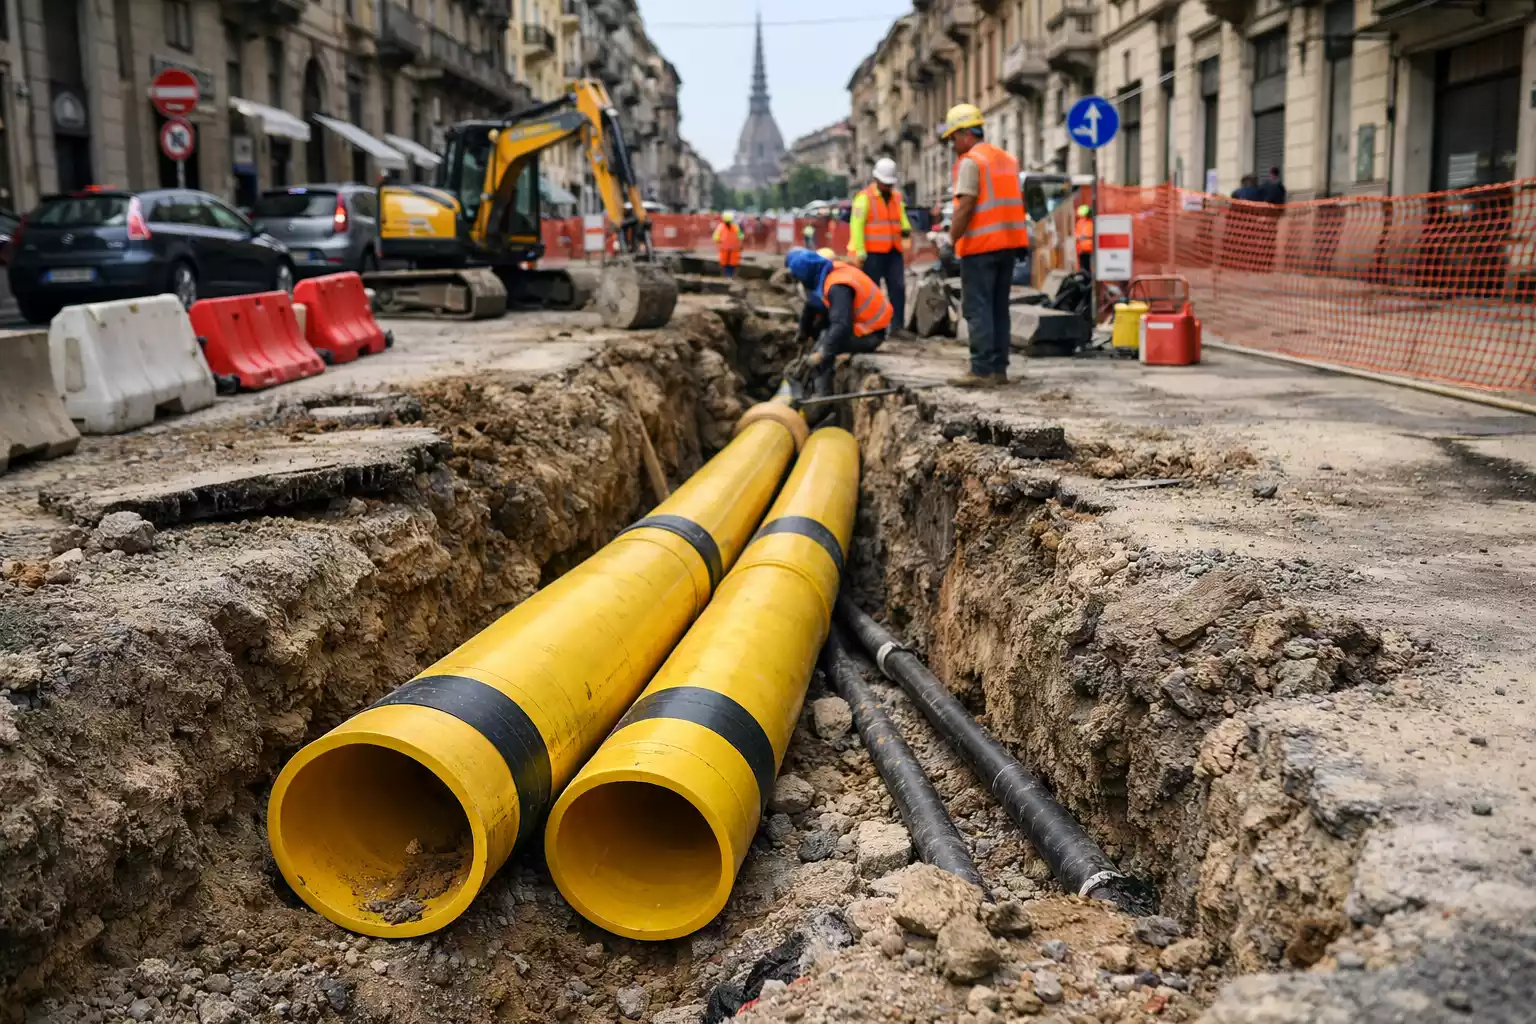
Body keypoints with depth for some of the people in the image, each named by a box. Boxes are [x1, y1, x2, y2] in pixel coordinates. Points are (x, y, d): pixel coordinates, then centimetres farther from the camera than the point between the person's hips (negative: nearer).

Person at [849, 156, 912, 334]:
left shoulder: (896, 197, 14)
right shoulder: (864, 198, -7)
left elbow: (901, 216, 20)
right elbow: (856, 226, -12)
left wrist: (906, 228, -5)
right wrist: (860, 252, -17)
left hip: (893, 252, 6)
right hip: (872, 253, -6)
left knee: (898, 288, -2)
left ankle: (898, 326, 1)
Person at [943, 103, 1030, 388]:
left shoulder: (970, 161, -8)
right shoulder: (1007, 159, 19)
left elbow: (965, 206, -16)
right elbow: (1017, 201, 18)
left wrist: (951, 241, -15)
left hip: (981, 245, -8)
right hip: (1009, 242, 8)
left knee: (977, 308, -7)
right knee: (999, 307, 11)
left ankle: (982, 370, -10)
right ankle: (999, 368, 12)